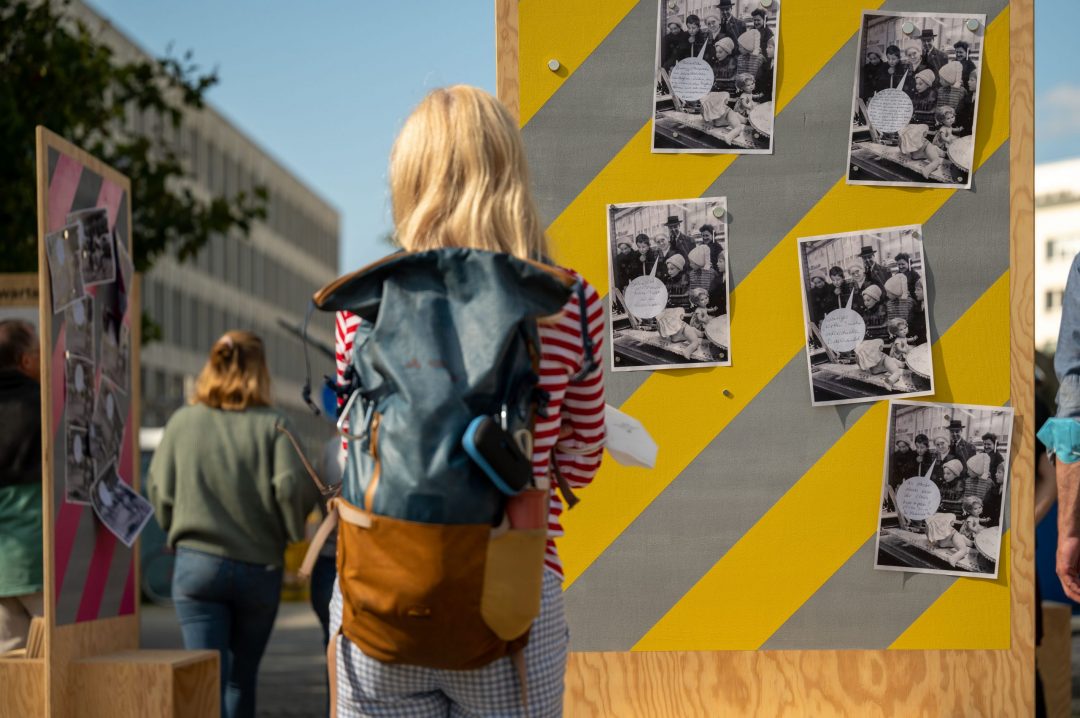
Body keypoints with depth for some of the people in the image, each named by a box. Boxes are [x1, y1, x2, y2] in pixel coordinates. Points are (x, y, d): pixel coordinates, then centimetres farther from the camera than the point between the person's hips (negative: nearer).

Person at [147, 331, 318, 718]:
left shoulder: (182, 422, -1)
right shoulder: (272, 425, -6)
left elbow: (159, 491, 4)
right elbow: (292, 487, -16)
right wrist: (293, 528, 4)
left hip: (196, 563, 0)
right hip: (259, 568, 0)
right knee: (242, 676, 16)